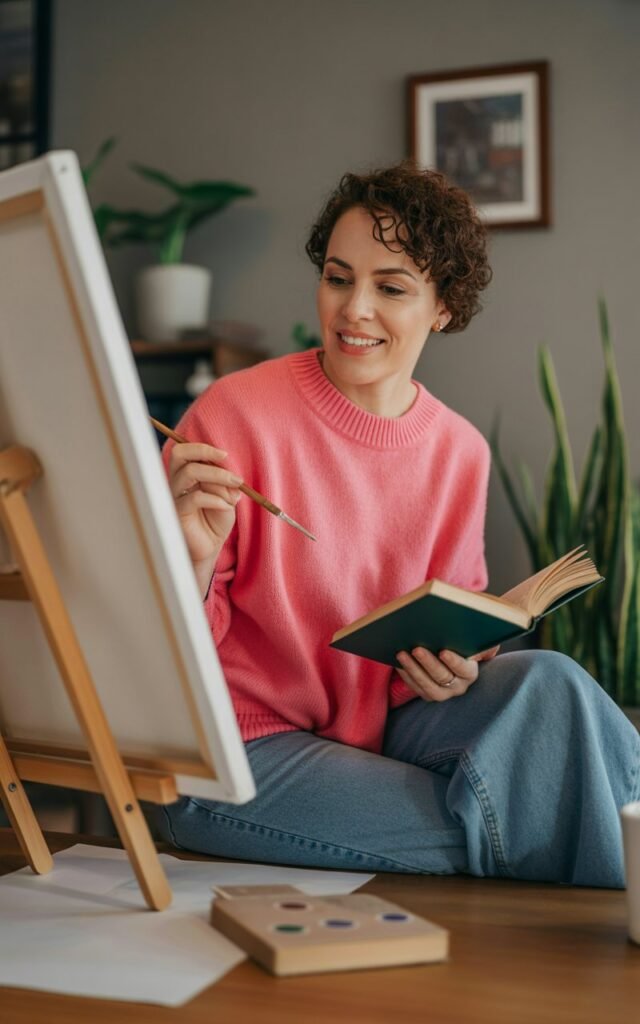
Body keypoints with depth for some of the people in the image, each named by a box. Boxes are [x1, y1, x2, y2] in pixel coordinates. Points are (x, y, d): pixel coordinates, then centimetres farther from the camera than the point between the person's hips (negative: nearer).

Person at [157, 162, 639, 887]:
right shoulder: (233, 416, -14)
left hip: (381, 730, 5)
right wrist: (193, 563, -30)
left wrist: (456, 664, -11)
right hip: (239, 751, -4)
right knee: (504, 839, -24)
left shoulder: (461, 452, 1)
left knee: (548, 682, -22)